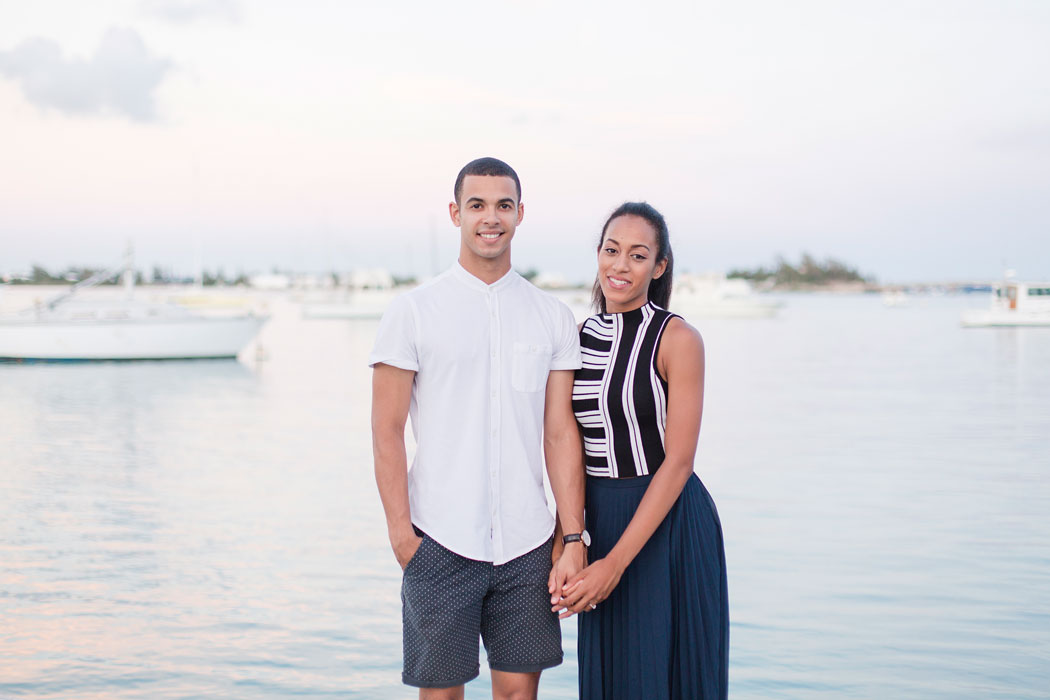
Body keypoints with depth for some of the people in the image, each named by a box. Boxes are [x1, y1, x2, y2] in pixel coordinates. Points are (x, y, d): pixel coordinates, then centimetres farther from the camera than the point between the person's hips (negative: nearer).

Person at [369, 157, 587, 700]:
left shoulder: (553, 318, 8)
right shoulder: (412, 312, 1)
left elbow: (561, 433, 5)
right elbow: (386, 432, -1)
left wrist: (574, 540, 0)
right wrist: (401, 534, -8)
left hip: (527, 544, 2)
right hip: (440, 543, -2)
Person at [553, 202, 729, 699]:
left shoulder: (676, 338, -10)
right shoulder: (581, 337, 7)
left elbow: (678, 461, -14)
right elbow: (574, 450, 10)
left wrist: (616, 562, -18)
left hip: (668, 527, -5)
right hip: (599, 521, 5)